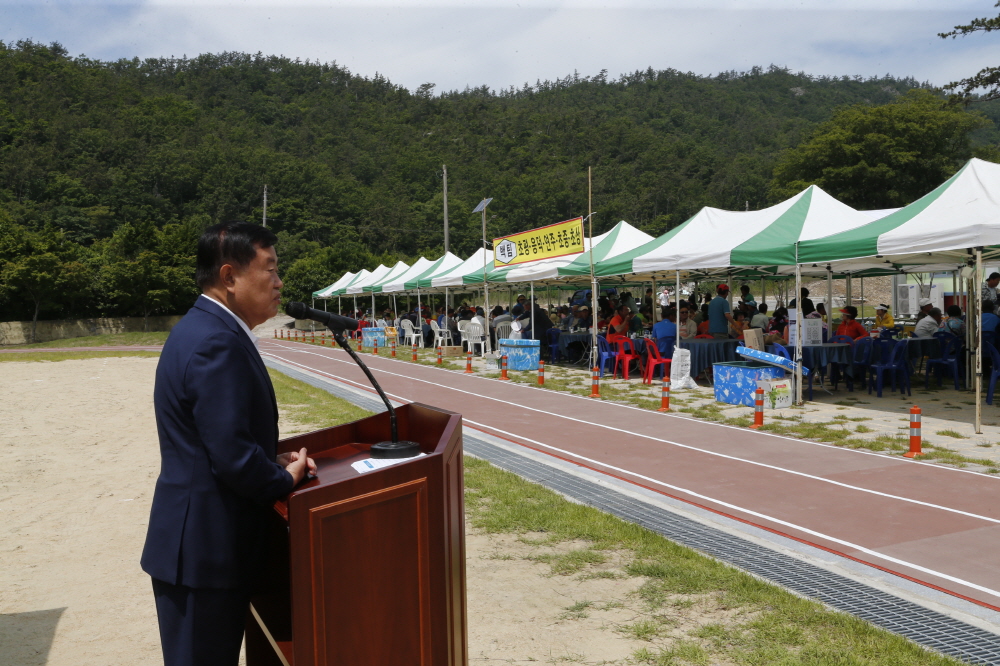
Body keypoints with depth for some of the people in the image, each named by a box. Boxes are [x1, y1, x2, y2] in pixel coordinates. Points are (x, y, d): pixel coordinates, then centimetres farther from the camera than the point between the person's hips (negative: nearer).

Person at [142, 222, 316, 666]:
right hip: (205, 546, -10)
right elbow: (233, 455, -26)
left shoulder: (203, 328, 10)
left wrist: (273, 461, 4)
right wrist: (286, 480, -8)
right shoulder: (218, 342, -23)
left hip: (196, 540, 10)